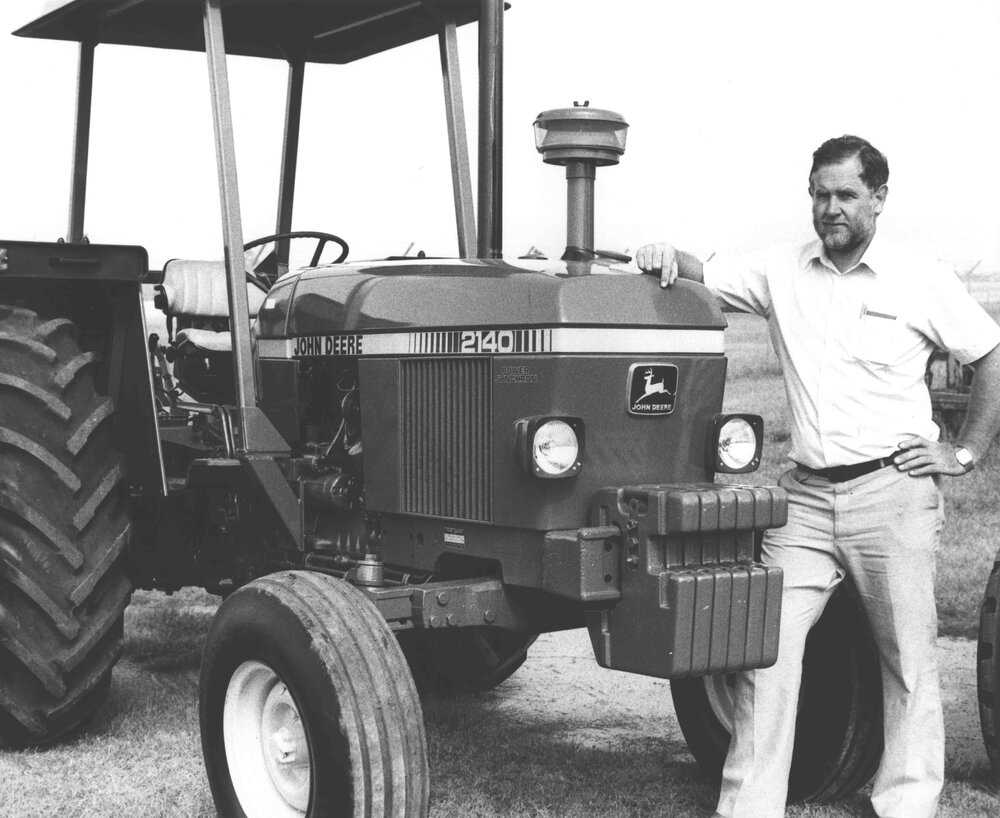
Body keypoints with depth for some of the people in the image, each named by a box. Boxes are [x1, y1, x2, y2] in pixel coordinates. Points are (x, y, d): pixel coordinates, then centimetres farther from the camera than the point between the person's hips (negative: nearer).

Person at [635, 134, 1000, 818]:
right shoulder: (782, 272, 9)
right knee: (769, 640, -4)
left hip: (892, 488, -3)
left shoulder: (921, 280, 0)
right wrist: (667, 257, -13)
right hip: (807, 496, 3)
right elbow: (704, 276, 10)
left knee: (908, 656, 5)